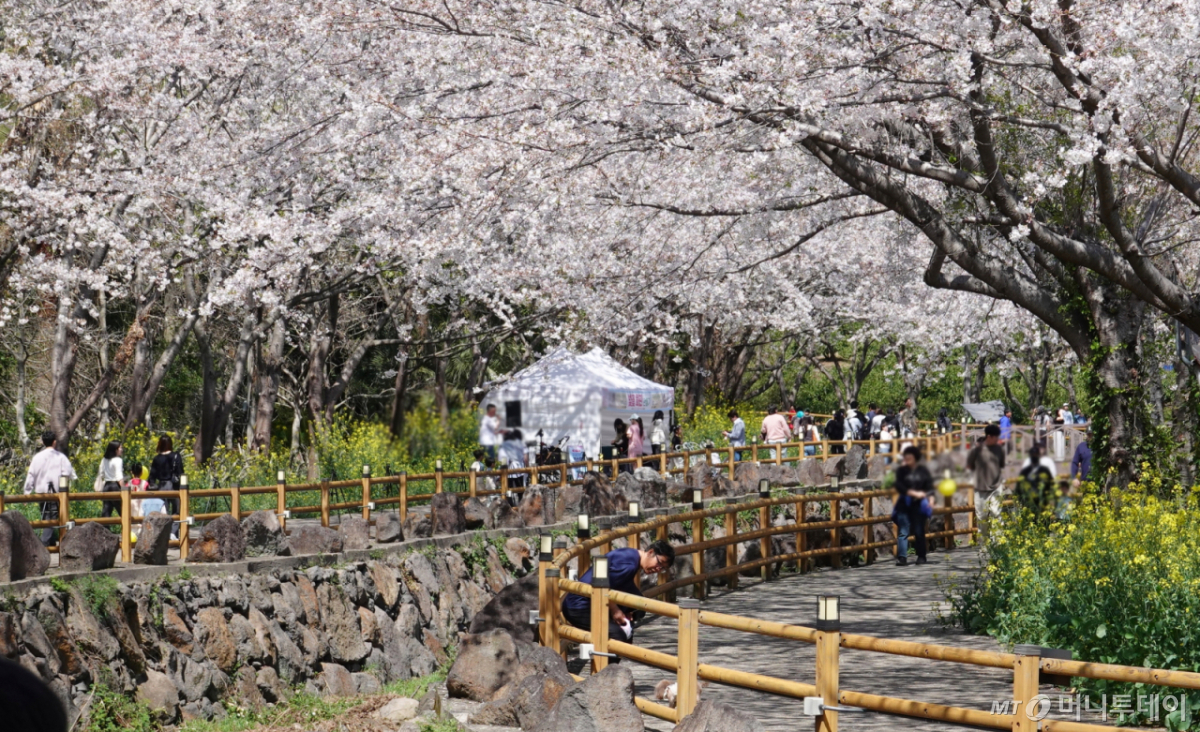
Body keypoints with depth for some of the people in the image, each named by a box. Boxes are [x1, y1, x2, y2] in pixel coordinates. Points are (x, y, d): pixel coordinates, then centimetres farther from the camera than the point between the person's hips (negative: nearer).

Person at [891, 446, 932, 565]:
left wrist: (923, 494, -13)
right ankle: (902, 557, -12)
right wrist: (913, 493, -15)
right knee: (902, 531, -8)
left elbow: (929, 487, 6)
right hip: (904, 504, 0)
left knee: (919, 531, 3)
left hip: (918, 504, 0)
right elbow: (899, 486, -5)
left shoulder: (923, 470, 7)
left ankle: (921, 556, 13)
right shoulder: (901, 470, 6)